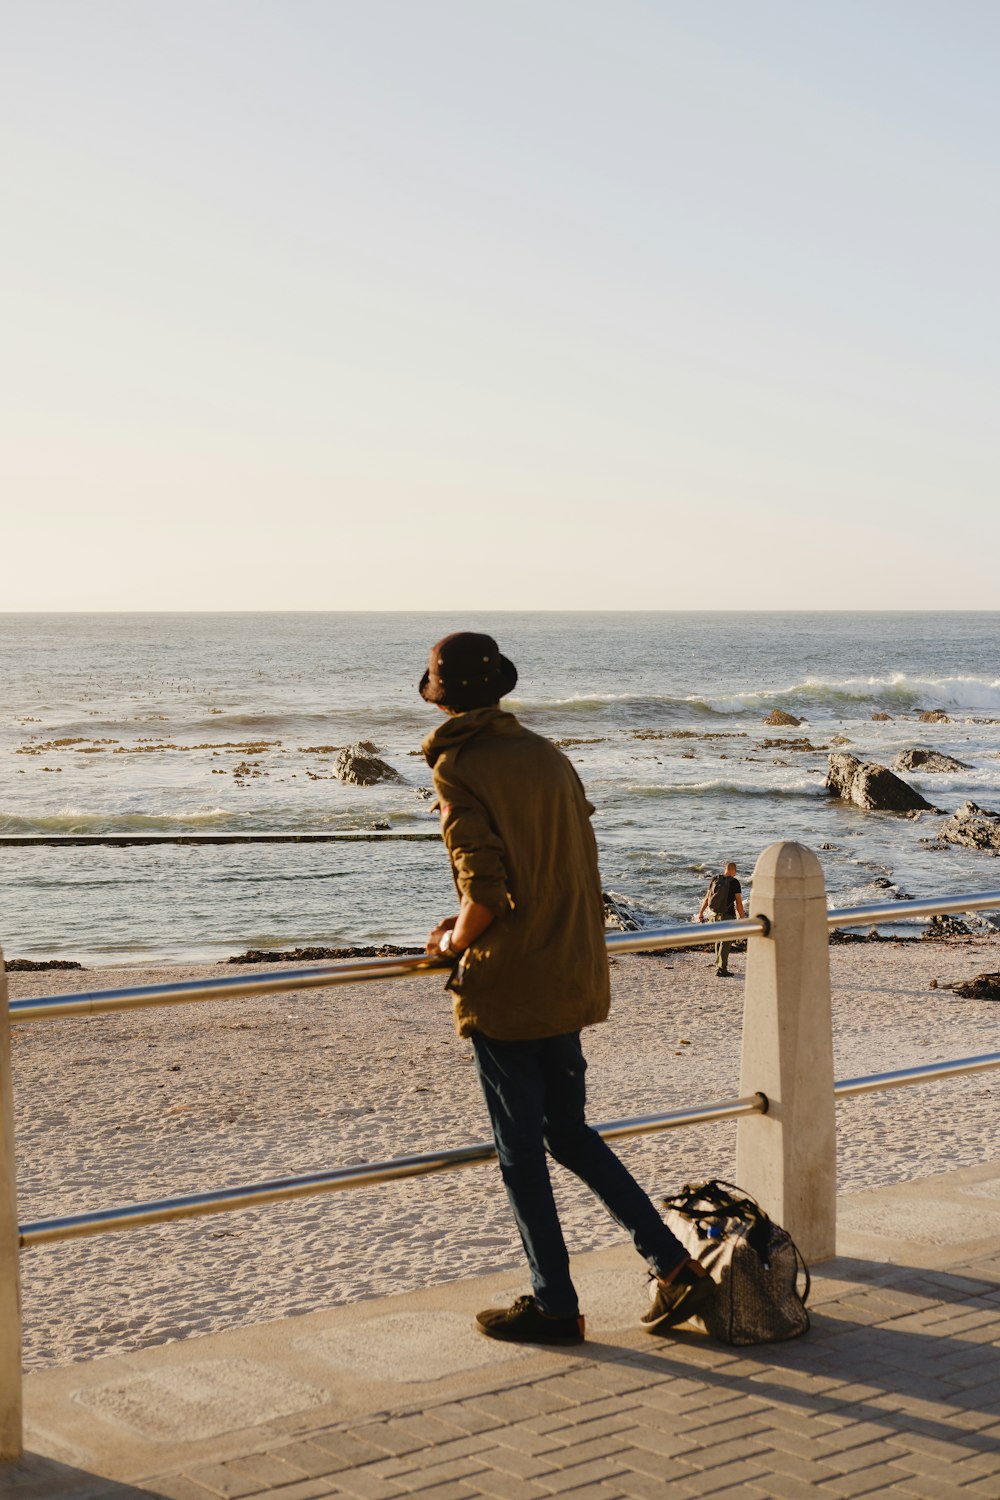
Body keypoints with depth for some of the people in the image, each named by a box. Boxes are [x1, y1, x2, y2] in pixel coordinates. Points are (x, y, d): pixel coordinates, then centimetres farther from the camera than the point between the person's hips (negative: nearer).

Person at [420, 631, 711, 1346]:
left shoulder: (458, 768, -13)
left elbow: (487, 890, -22)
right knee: (570, 1132, 19)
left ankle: (555, 1305, 15)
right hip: (571, 980, 7)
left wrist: (453, 942, -1)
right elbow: (582, 870, 11)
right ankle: (675, 1265, 14)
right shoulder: (549, 755, 8)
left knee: (521, 1150, 5)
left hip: (504, 990, -7)